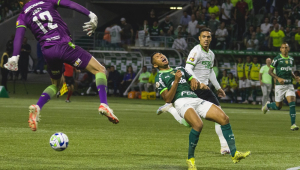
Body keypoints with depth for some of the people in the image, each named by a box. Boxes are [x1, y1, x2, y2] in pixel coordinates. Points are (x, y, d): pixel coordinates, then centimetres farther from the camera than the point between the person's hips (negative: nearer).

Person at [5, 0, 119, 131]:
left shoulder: (23, 16, 13)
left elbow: (18, 36, -3)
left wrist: (14, 57, -10)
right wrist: (91, 16, -4)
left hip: (48, 51, 3)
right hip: (64, 46, -3)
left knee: (55, 85, 28)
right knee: (100, 70, 5)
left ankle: (36, 107, 2)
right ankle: (103, 104, -17)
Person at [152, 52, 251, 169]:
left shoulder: (180, 69, 31)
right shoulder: (159, 78, 13)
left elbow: (193, 82, 28)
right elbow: (167, 99, -1)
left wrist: (196, 84, 3)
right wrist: (176, 81, -8)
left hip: (196, 99, 6)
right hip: (181, 102, -6)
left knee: (224, 118, -12)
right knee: (198, 124, -35)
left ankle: (234, 154, -9)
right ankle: (190, 159, -17)